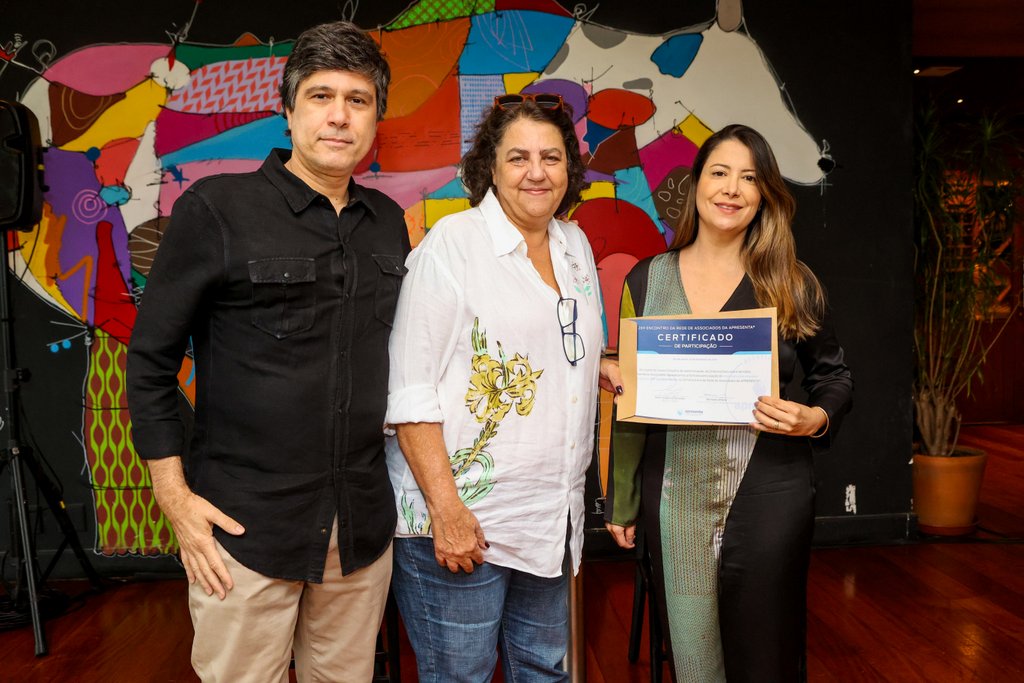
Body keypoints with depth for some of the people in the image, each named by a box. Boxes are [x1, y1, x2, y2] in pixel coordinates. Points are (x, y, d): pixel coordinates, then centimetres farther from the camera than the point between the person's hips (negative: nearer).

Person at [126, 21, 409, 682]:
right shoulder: (216, 208, -7)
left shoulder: (389, 221, 7)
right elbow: (151, 357, -4)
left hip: (364, 524, 5)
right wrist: (175, 495, -7)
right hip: (244, 527, -4)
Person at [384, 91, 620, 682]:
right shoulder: (453, 242, -11)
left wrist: (614, 372, 5)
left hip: (553, 519, 7)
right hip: (459, 521, -6)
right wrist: (445, 509, -20)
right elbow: (410, 393, -15)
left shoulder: (576, 245, 10)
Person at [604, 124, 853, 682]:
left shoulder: (791, 282, 1)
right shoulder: (647, 280, 4)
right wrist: (621, 503, 8)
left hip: (769, 490, -1)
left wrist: (815, 419, -13)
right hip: (674, 491, 1)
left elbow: (833, 376, 10)